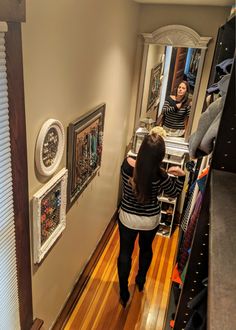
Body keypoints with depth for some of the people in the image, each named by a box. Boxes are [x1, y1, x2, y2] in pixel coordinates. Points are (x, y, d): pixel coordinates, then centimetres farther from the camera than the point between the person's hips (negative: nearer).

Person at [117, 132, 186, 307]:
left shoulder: (127, 165, -22)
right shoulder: (160, 176, -26)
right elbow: (174, 193, -6)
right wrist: (181, 176, -3)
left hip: (128, 218, 1)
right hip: (150, 221, 0)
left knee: (125, 253, 20)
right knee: (146, 249, 28)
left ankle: (124, 294, 34)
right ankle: (141, 281, 53)